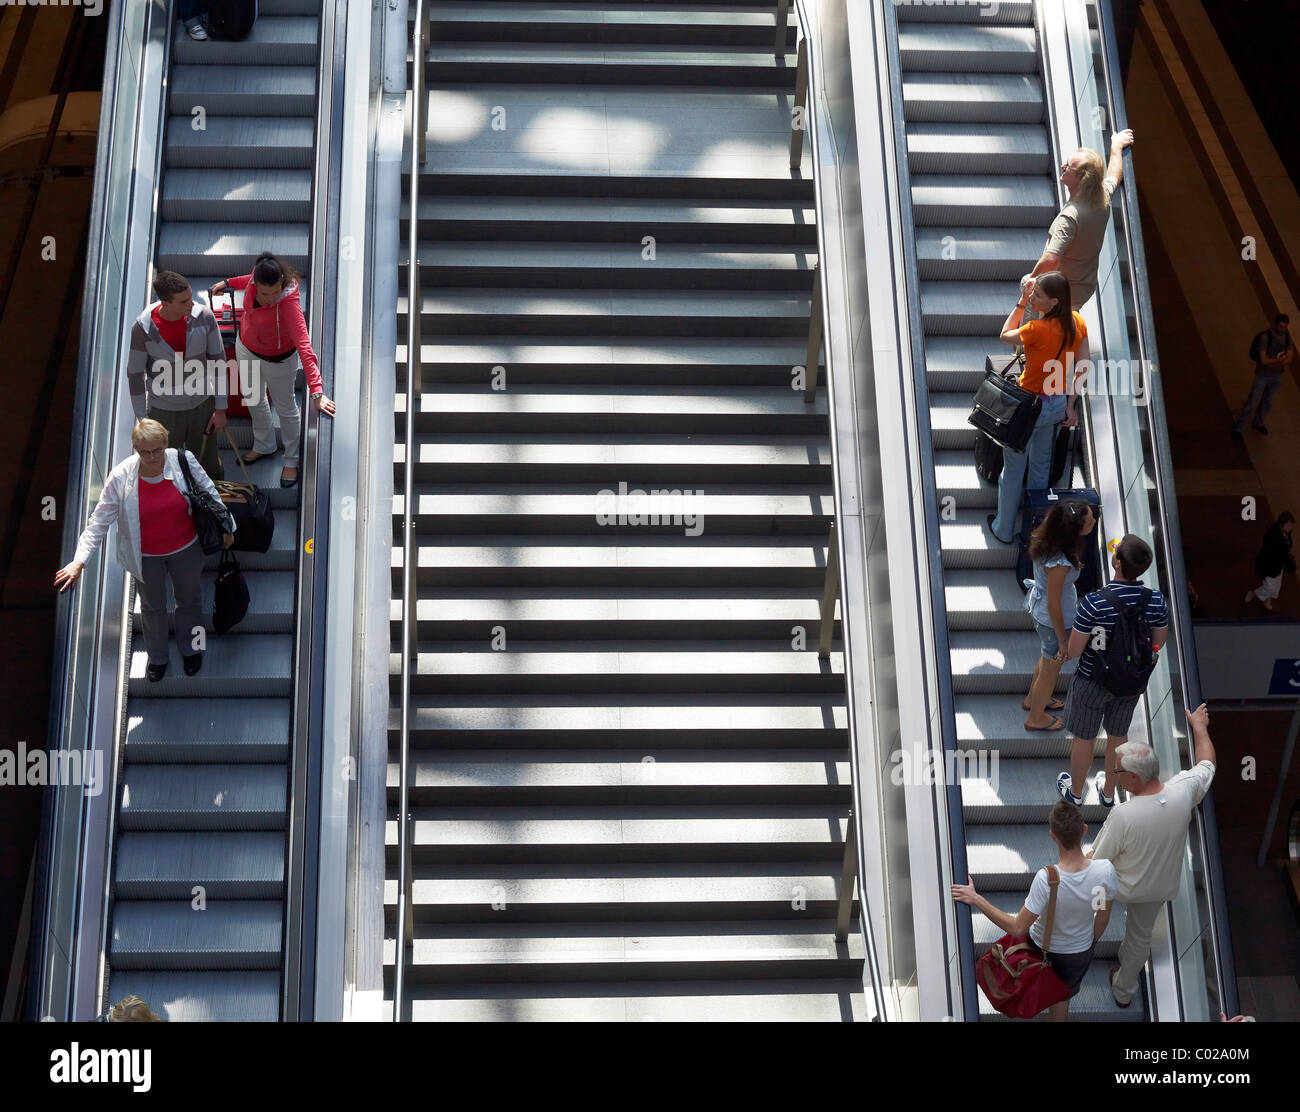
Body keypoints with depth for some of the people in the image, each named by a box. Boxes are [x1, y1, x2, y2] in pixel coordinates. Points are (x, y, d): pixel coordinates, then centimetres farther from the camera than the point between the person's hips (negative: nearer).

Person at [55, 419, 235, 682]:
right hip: (146, 556, -1)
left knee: (189, 600, 24)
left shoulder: (183, 460, -21)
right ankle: (157, 657, 47)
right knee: (152, 606, 21)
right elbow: (99, 522, -20)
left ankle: (189, 649, 51)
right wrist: (79, 561, -28)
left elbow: (209, 492, -4)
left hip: (186, 549, 1)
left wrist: (225, 527, 5)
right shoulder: (120, 478, -25)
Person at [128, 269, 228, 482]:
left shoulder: (204, 316, -22)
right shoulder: (143, 328, -27)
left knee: (208, 464, 20)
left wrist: (221, 409, -4)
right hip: (164, 409, -2)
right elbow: (135, 374, -12)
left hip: (201, 402, 2)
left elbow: (218, 359, -8)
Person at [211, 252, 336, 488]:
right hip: (246, 348, 6)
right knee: (254, 400, 27)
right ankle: (264, 446, 56)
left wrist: (317, 392, -54)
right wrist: (229, 283, 15)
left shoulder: (288, 304, -41)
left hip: (277, 360, -6)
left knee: (285, 408, 18)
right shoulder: (258, 276, -26)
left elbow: (304, 347, -47)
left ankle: (291, 460, 44)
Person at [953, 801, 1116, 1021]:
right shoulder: (1105, 871, -32)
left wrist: (975, 899, -28)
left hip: (1042, 948, -2)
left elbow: (1017, 928, -32)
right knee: (1061, 998, 29)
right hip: (1080, 952, 2)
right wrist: (1091, 943, 9)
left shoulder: (1046, 879, -41)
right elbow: (1103, 917, -12)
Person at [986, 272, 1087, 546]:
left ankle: (1004, 529, 27)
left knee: (1013, 467, 12)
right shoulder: (1077, 323, -9)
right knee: (1041, 463, 26)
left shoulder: (1038, 330, -30)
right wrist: (1070, 405, 4)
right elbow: (1082, 366, -2)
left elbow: (1005, 335, -9)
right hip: (1058, 403, 7)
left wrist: (1021, 303, -7)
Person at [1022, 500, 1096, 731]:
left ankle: (1032, 699, 59)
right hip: (1054, 622, -8)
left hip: (1039, 608, 8)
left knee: (1048, 657, 34)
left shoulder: (1044, 539, -15)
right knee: (1051, 670, 20)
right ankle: (1035, 718, 45)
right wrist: (1063, 640, -14)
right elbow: (1054, 606, -28)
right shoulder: (1059, 563, -40)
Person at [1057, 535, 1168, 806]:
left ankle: (1075, 793, 42)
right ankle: (1108, 792, 47)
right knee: (1118, 734, 26)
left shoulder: (1094, 603, -34)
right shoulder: (1156, 601, -20)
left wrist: (1067, 650, -1)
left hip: (1093, 682, -4)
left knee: (1083, 738, 20)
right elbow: (1158, 644, -3)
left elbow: (1074, 651, -24)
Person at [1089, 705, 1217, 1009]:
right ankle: (1124, 991, 48)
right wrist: (1199, 727, 12)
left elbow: (1097, 861, -25)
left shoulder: (1123, 816, -41)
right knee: (1141, 935, 27)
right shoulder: (1183, 791, -29)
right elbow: (1206, 764, -4)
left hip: (1123, 887, -4)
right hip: (1162, 886, 4)